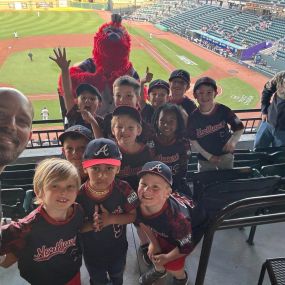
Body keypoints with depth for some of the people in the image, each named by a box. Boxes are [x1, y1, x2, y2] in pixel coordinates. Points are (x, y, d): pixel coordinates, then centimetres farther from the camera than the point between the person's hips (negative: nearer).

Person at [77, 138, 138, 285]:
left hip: (118, 249, 1)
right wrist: (91, 224, -32)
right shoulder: (78, 195, -28)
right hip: (92, 253, -1)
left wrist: (111, 219, -30)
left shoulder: (123, 189, -28)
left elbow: (133, 215, -17)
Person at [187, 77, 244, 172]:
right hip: (205, 157, 1)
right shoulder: (193, 117, -16)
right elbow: (193, 140, -7)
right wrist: (208, 156, -10)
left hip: (225, 154, 0)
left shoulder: (223, 110, -16)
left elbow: (239, 128, -8)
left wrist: (233, 142, -27)